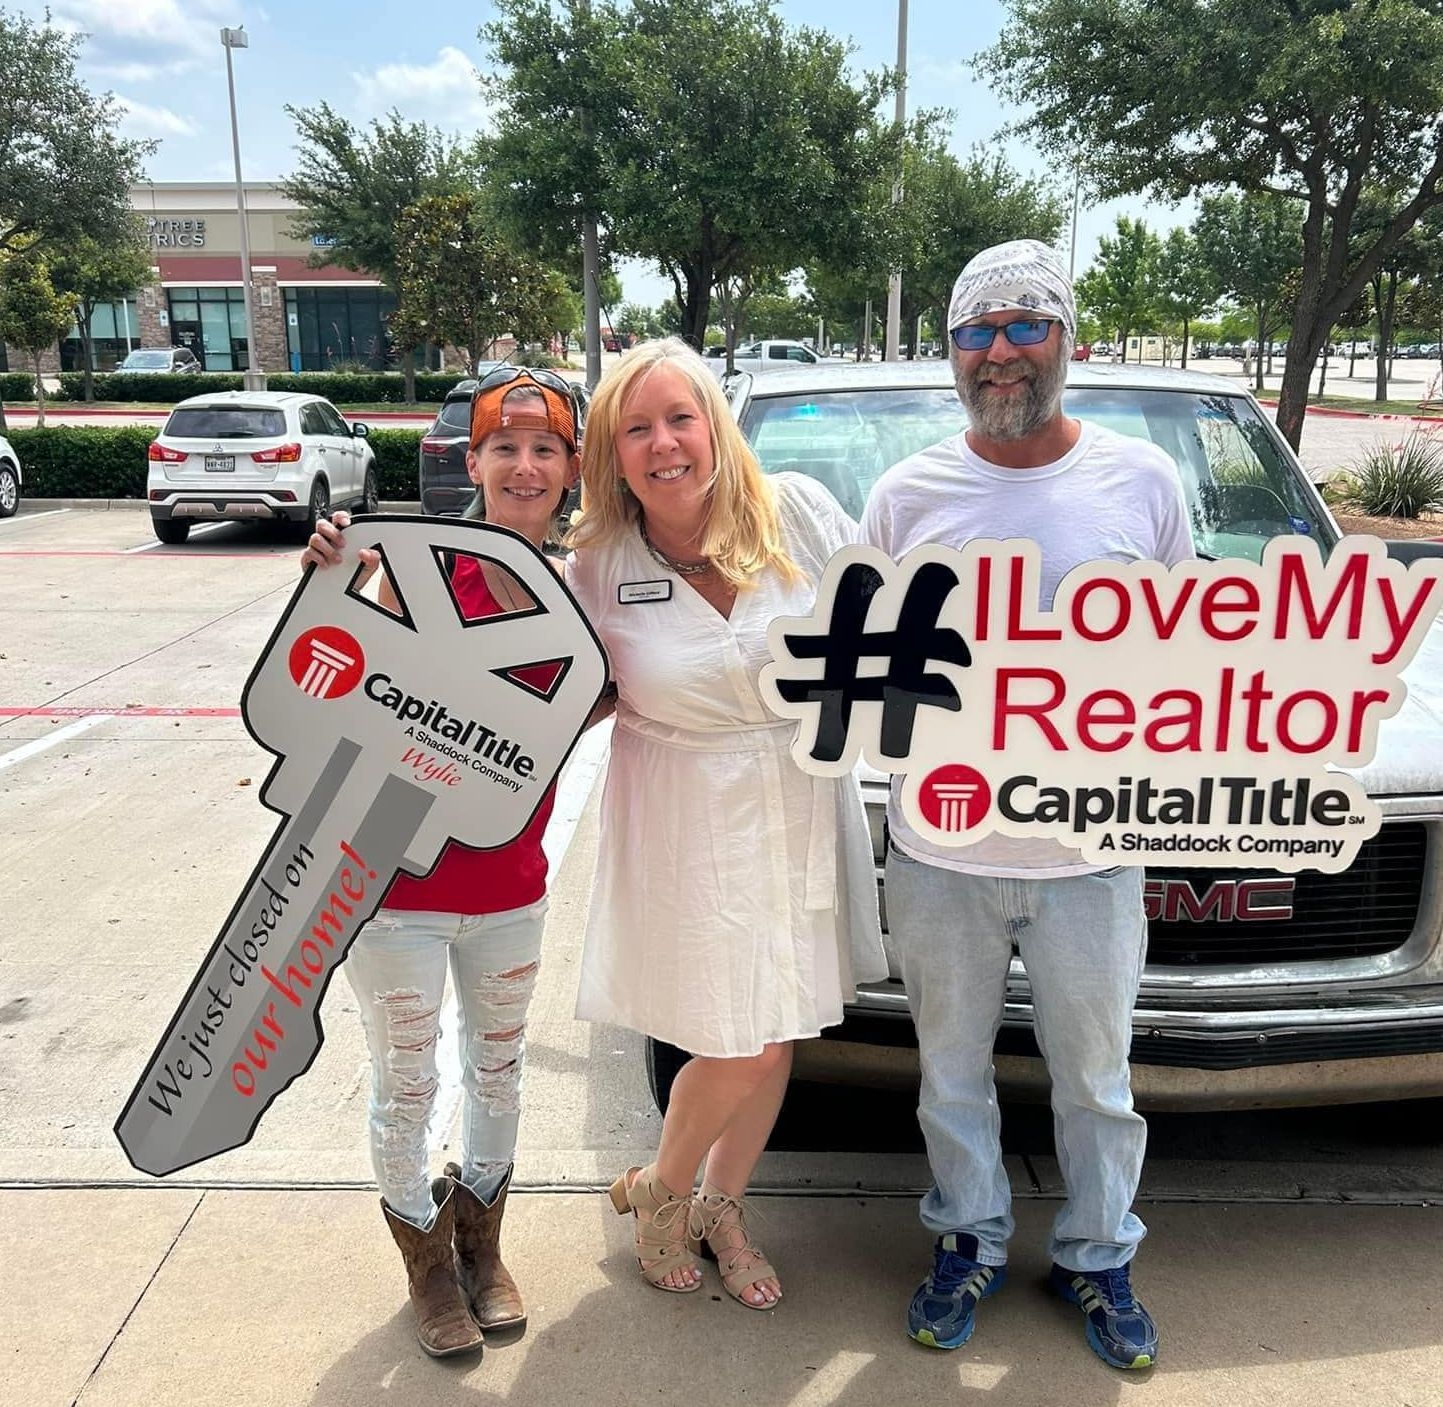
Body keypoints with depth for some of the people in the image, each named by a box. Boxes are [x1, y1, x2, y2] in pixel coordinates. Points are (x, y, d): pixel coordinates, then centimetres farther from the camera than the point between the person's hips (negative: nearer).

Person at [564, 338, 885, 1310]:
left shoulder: (800, 513, -9)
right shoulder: (596, 570, -8)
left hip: (805, 815, 3)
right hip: (689, 829, -2)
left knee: (775, 1041, 15)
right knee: (741, 1049, 2)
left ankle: (723, 1209, 41)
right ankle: (662, 1192, 35)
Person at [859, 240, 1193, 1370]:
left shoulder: (1143, 480, -2)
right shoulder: (907, 493, -1)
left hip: (1090, 854, 0)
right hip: (940, 851, 1)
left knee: (1095, 1077, 17)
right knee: (953, 1068, 17)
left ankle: (1098, 1257, 40)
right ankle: (971, 1241, 41)